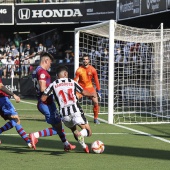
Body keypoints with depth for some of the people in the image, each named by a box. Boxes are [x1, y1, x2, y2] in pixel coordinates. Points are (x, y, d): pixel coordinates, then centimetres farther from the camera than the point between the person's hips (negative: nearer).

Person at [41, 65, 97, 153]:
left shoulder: (53, 85, 10)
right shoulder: (72, 82, 12)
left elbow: (43, 99, 3)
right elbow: (84, 92, 23)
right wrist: (93, 94, 43)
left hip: (64, 114, 2)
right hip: (76, 110, -2)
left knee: (74, 130, 30)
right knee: (88, 132, 4)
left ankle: (84, 146, 16)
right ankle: (81, 135, -30)